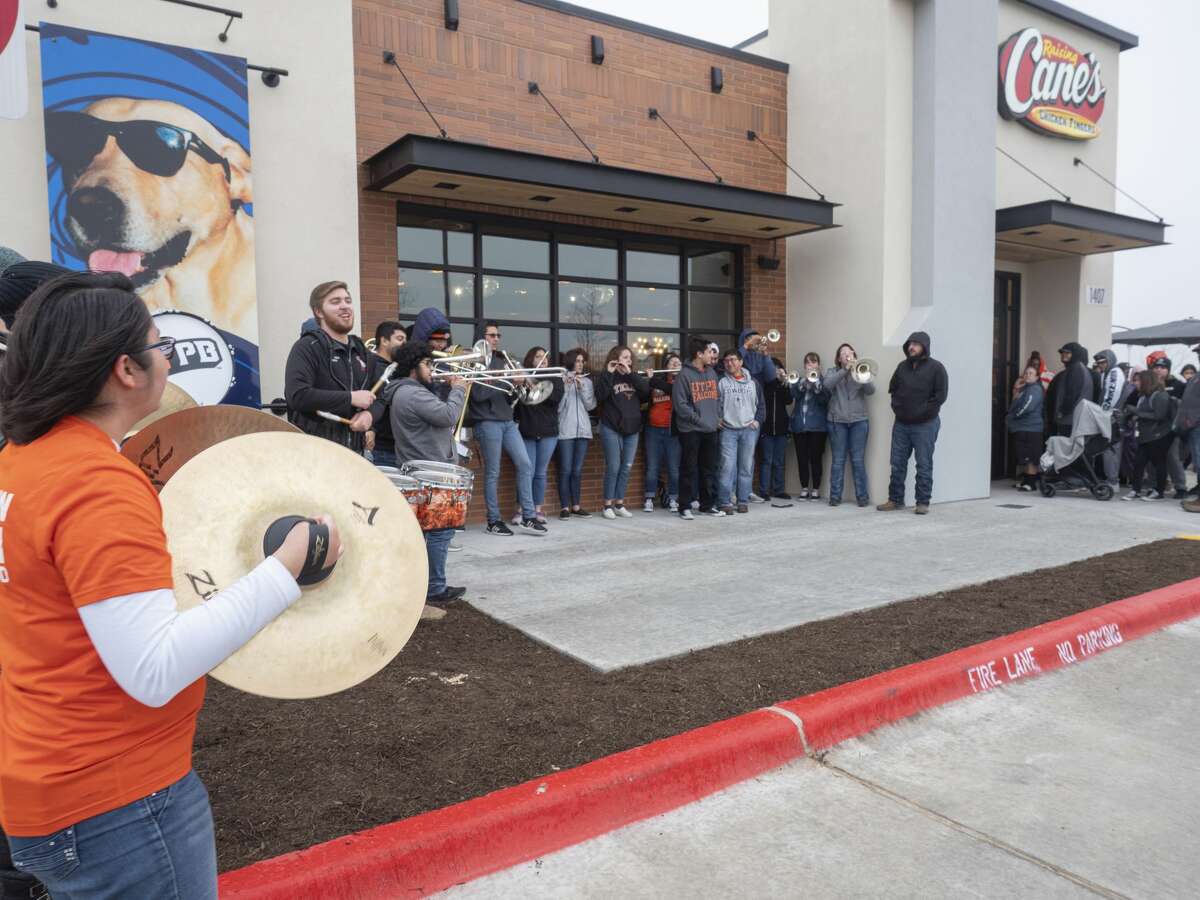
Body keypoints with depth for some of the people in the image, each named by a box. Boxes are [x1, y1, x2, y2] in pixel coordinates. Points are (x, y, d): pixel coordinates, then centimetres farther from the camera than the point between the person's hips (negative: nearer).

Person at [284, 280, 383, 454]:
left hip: (355, 450, 7)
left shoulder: (362, 352, 15)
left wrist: (370, 414, -5)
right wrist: (350, 398, -18)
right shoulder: (307, 348, -7)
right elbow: (297, 395, -21)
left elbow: (377, 397, 18)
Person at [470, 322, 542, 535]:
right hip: (487, 422, -7)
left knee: (525, 465, 0)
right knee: (492, 473, -1)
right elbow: (478, 394, -17)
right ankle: (494, 521, 10)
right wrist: (509, 382, -18)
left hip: (507, 421, 7)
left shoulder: (501, 360, 17)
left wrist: (517, 385, -3)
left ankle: (528, 517, 4)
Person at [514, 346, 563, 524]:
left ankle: (538, 509, 14)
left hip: (547, 432, 1)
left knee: (540, 472, 6)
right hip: (526, 431, -1)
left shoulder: (554, 378, 8)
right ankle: (523, 510, 3)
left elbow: (556, 396, -11)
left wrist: (534, 385, -18)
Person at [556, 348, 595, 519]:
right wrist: (564, 387, -16)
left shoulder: (587, 381, 13)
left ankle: (576, 506, 12)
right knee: (565, 470, -5)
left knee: (577, 470, 7)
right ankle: (565, 507, 1)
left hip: (583, 430, 4)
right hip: (565, 430, -4)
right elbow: (557, 406, -6)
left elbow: (590, 405, 3)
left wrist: (582, 388, -8)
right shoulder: (562, 379, 0)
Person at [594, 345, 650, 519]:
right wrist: (608, 373, -17)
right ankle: (608, 505, 6)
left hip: (632, 428, 5)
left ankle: (619, 504, 16)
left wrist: (630, 373, -8)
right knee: (613, 467, -4)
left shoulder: (634, 376, 14)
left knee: (627, 467, 7)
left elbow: (647, 389, -4)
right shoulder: (605, 377, 0)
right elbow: (600, 396, -18)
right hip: (611, 428, -5)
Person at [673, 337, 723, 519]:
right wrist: (697, 419, -14)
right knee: (689, 469, -1)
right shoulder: (684, 375, -9)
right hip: (690, 430, -6)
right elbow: (680, 404, -13)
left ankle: (707, 504, 22)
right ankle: (685, 507, 6)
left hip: (711, 430, 6)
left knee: (708, 469, 12)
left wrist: (717, 417, 4)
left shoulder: (711, 372, 12)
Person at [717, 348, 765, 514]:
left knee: (746, 467, 4)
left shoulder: (753, 383, 10)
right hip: (728, 430, -2)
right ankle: (726, 502, -3)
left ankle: (743, 501, 12)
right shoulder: (720, 382, 3)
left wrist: (758, 420, 3)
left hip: (749, 430, 2)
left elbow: (761, 404, 15)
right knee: (727, 466, -8)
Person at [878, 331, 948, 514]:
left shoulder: (936, 368, -5)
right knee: (897, 464, 7)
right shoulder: (903, 366, 11)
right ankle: (895, 499, 16)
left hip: (925, 425, -5)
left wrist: (920, 412, -11)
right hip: (901, 423, 5)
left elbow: (940, 395, -10)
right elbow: (892, 389, 17)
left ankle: (923, 502, 7)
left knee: (924, 465, 0)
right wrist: (897, 407, 3)